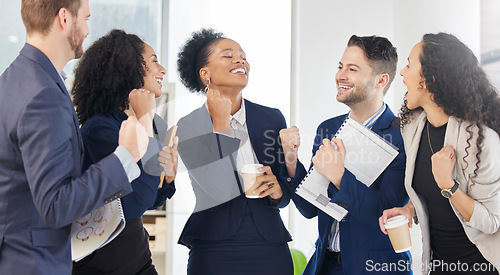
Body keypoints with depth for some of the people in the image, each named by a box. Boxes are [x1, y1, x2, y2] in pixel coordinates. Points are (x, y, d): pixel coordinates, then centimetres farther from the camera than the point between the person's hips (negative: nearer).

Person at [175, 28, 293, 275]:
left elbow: (285, 195, 12)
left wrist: (277, 191, -11)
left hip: (270, 248, 3)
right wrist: (221, 120, -11)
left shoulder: (272, 118, 5)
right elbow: (221, 191, -17)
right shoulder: (189, 127, -4)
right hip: (214, 252, -3)